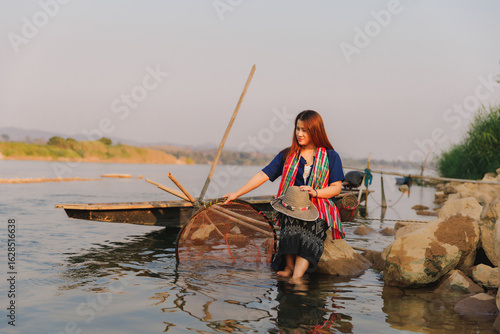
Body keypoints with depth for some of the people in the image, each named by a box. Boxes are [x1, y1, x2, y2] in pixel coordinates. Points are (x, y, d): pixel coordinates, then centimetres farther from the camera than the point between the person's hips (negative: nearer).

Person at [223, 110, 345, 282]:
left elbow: (336, 188, 4)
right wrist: (236, 194, 1)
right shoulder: (287, 155, 14)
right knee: (292, 226, -35)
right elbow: (263, 175, 9)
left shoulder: (331, 157, 9)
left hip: (319, 208, -1)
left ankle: (296, 276, -46)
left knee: (311, 230, -35)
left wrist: (315, 192, -15)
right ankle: (289, 267, -34)